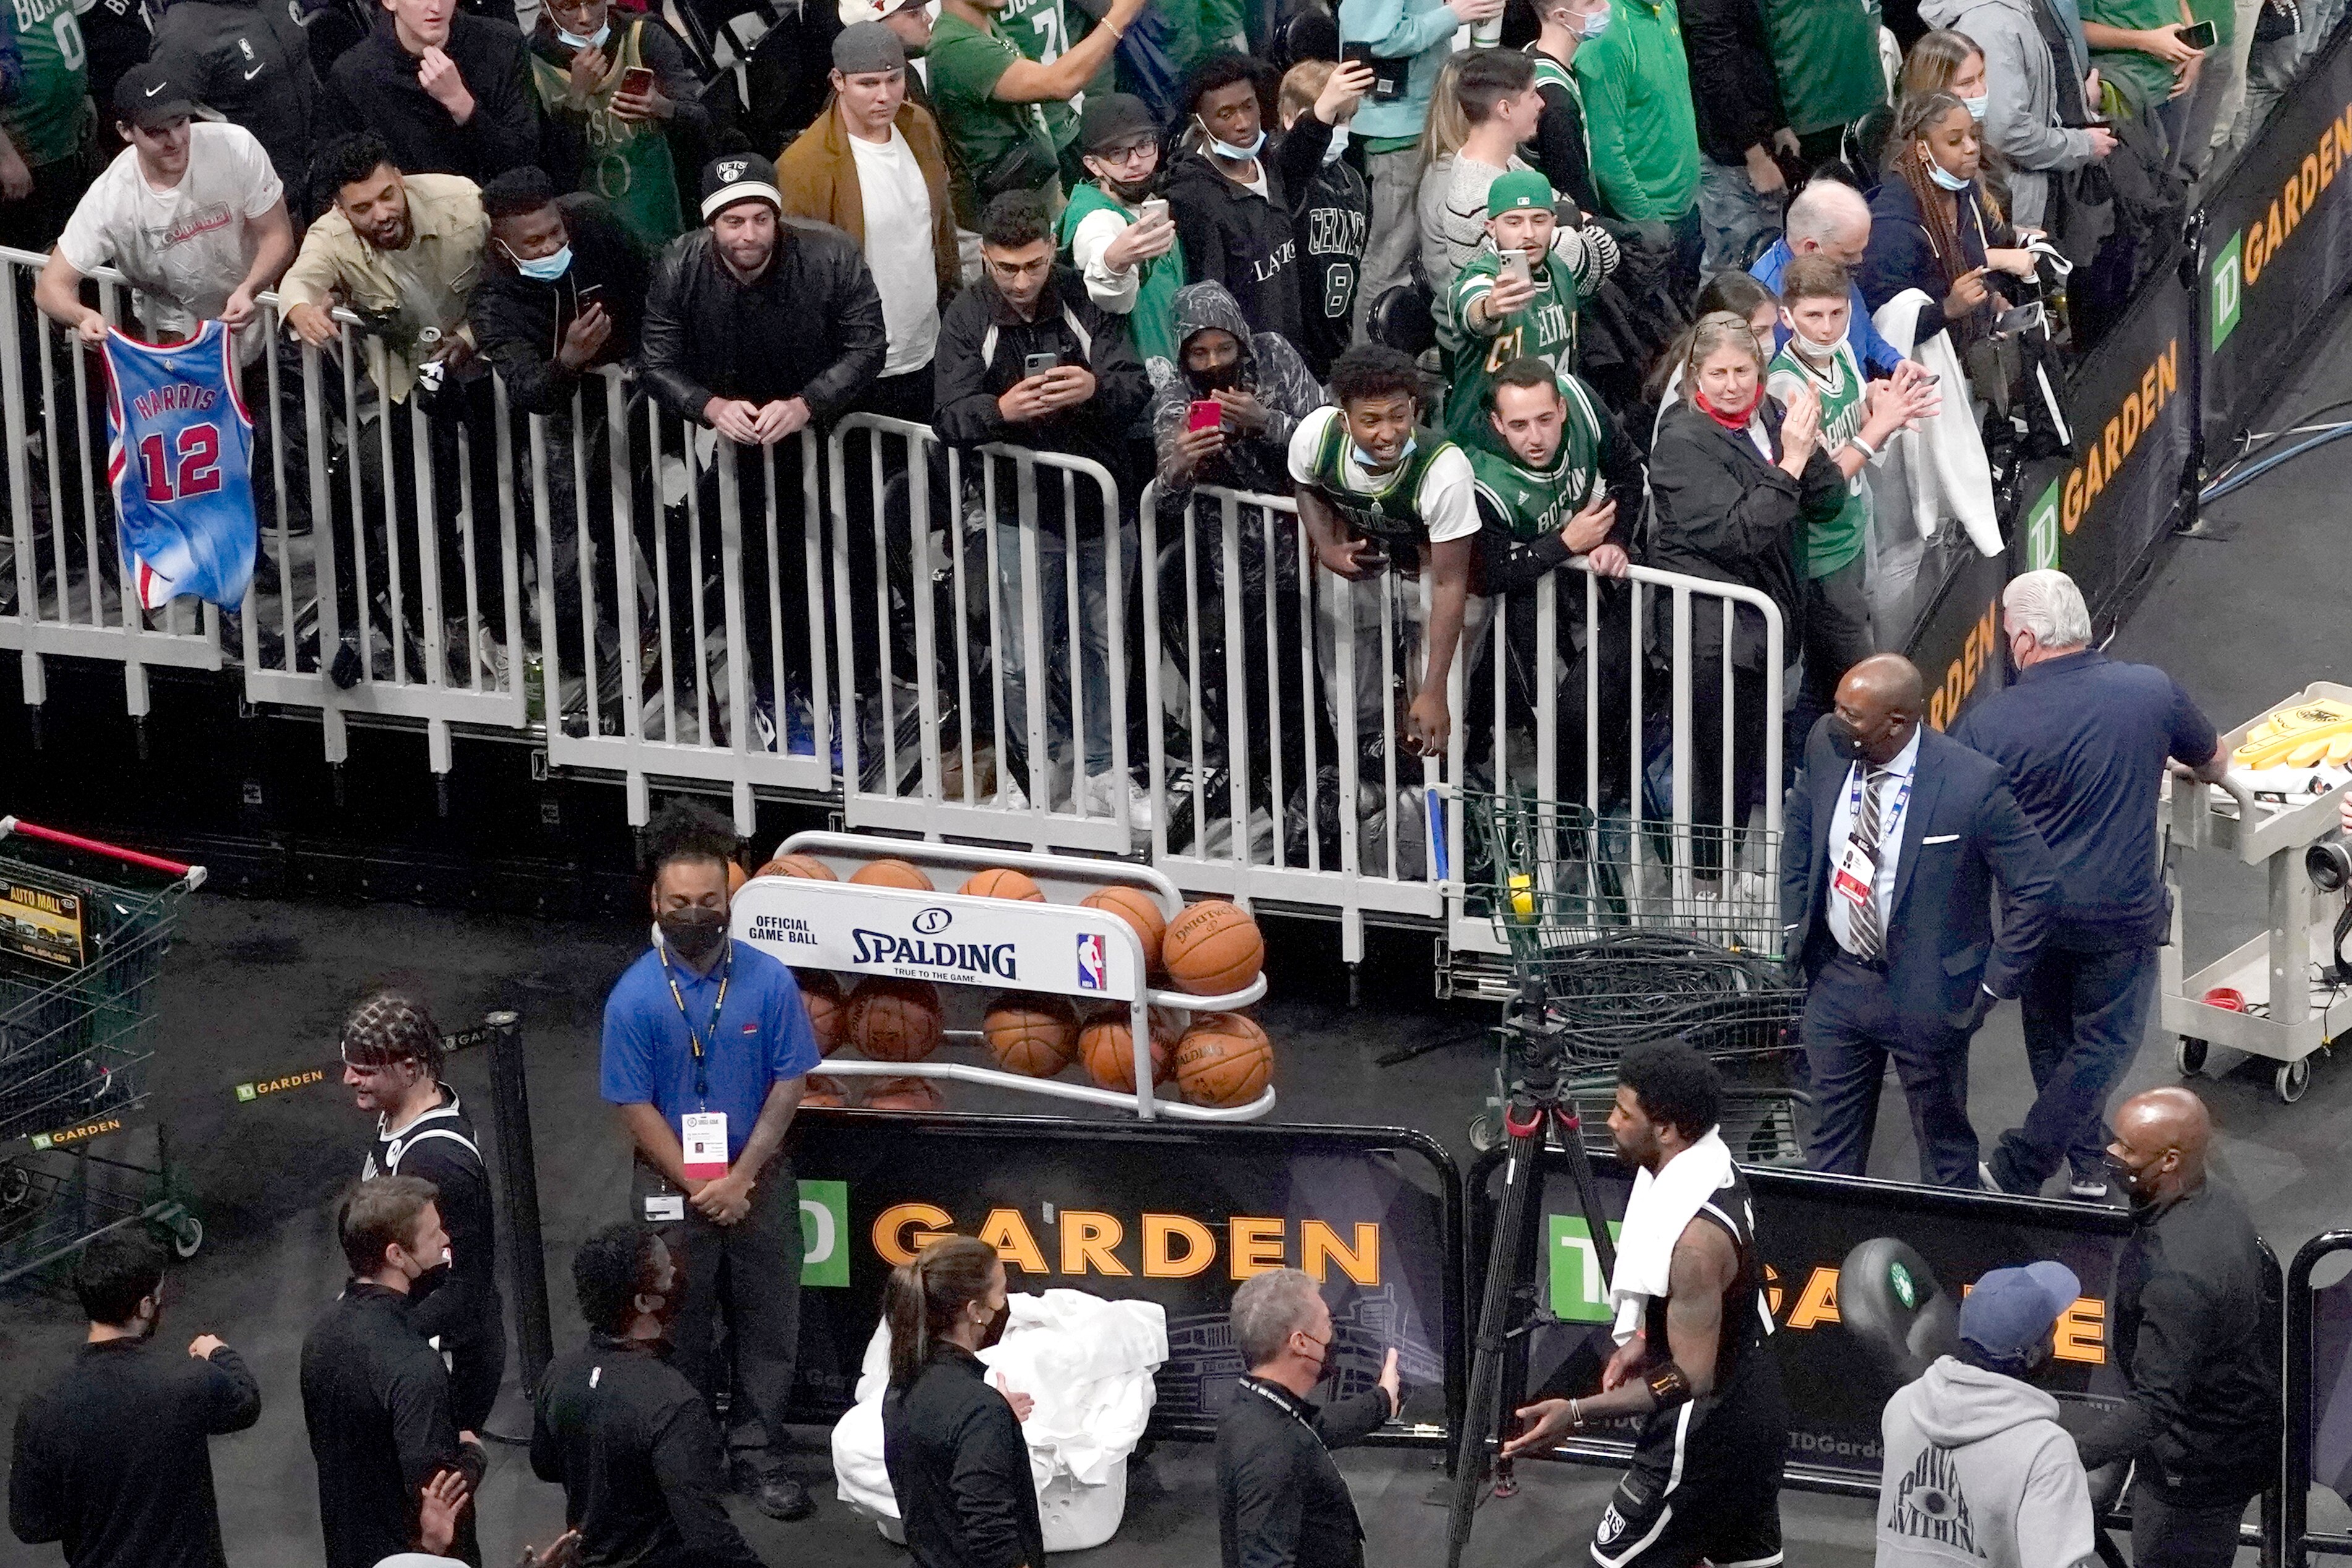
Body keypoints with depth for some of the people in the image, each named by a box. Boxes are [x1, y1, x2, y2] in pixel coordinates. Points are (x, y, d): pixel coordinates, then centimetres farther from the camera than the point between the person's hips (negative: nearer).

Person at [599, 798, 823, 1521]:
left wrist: (741, 1178, -12)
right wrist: (699, 1189, -12)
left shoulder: (769, 981, -10)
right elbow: (635, 1108, -9)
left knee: (768, 1324, 8)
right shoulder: (634, 997, -12)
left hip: (759, 1179, 1)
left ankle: (762, 1456, 21)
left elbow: (789, 1083, -6)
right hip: (672, 1184, -1)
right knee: (681, 1329, 10)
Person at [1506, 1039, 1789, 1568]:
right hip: (1752, 1413, 9)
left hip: (1705, 1435, -9)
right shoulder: (1709, 1166, -2)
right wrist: (1646, 1340, 10)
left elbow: (1692, 1377, -29)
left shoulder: (1697, 1234, -32)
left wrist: (1578, 1413, -33)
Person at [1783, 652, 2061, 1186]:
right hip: (1837, 978, 5)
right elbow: (1799, 834, 12)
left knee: (1943, 1139, 15)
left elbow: (2037, 889, -16)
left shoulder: (1971, 783, -25)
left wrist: (1993, 985, -14)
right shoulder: (1826, 746, -9)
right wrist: (1794, 924, 8)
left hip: (1927, 996, -5)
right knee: (1832, 1139, 19)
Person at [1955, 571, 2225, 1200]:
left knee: (2052, 1041, 23)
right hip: (2123, 913, -2)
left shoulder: (1987, 722, -13)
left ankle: (2085, 1166, 33)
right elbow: (2215, 764, 9)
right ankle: (2016, 1172, 7)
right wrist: (2190, 770, 33)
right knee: (2105, 1045, 13)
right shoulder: (2152, 691, -10)